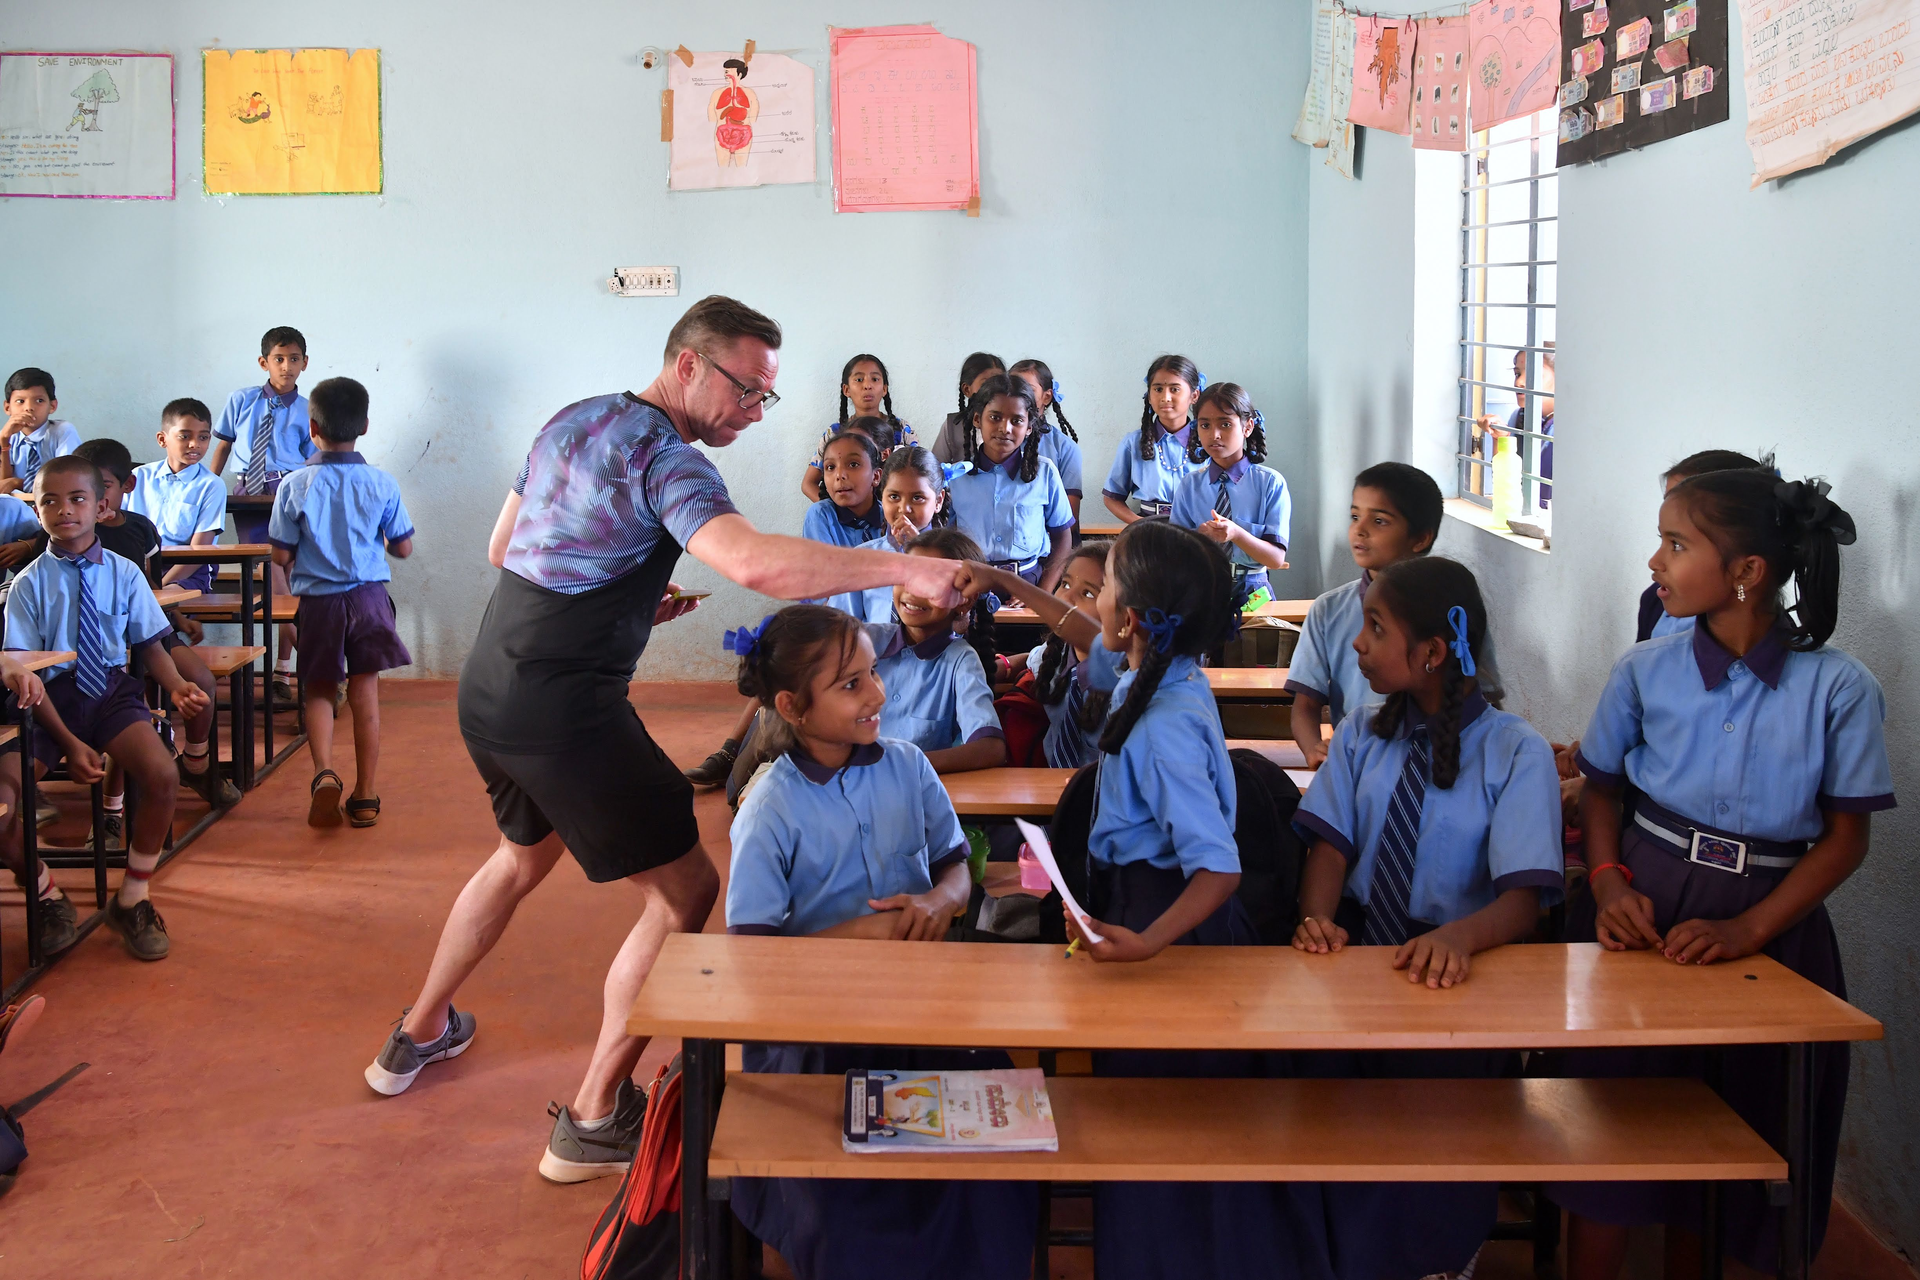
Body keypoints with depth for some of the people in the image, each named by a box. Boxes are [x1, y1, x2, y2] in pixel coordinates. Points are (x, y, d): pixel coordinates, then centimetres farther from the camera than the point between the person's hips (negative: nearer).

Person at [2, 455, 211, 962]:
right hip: (51, 697, -1)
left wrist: (176, 687, -16)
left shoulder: (124, 573, 2)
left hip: (112, 691, 1)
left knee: (163, 775, -26)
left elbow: (150, 645, 7)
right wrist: (70, 743, -15)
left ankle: (132, 901, -2)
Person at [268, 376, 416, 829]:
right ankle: (364, 796, 11)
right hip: (369, 595, 1)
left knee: (319, 691, 14)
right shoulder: (382, 484, -5)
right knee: (365, 692, 7)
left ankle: (323, 772, -10)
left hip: (317, 600, 0)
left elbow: (281, 556, -5)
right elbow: (403, 548, 2)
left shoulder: (295, 486, -7)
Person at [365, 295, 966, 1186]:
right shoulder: (662, 455, -16)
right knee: (686, 891, -1)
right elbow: (754, 563, -33)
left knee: (526, 853, 33)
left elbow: (503, 548, 23)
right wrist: (905, 570, -31)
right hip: (563, 705, -10)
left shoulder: (572, 421, 13)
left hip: (489, 687, 10)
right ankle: (593, 1122, 2)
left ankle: (417, 1036, 46)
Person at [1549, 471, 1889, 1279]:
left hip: (1768, 922, 0)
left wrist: (1750, 927, -16)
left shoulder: (1838, 689, -9)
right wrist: (1608, 885, -12)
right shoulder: (1647, 670, -4)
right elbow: (1601, 787, 6)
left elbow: (1847, 836, -5)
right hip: (1646, 910, 1)